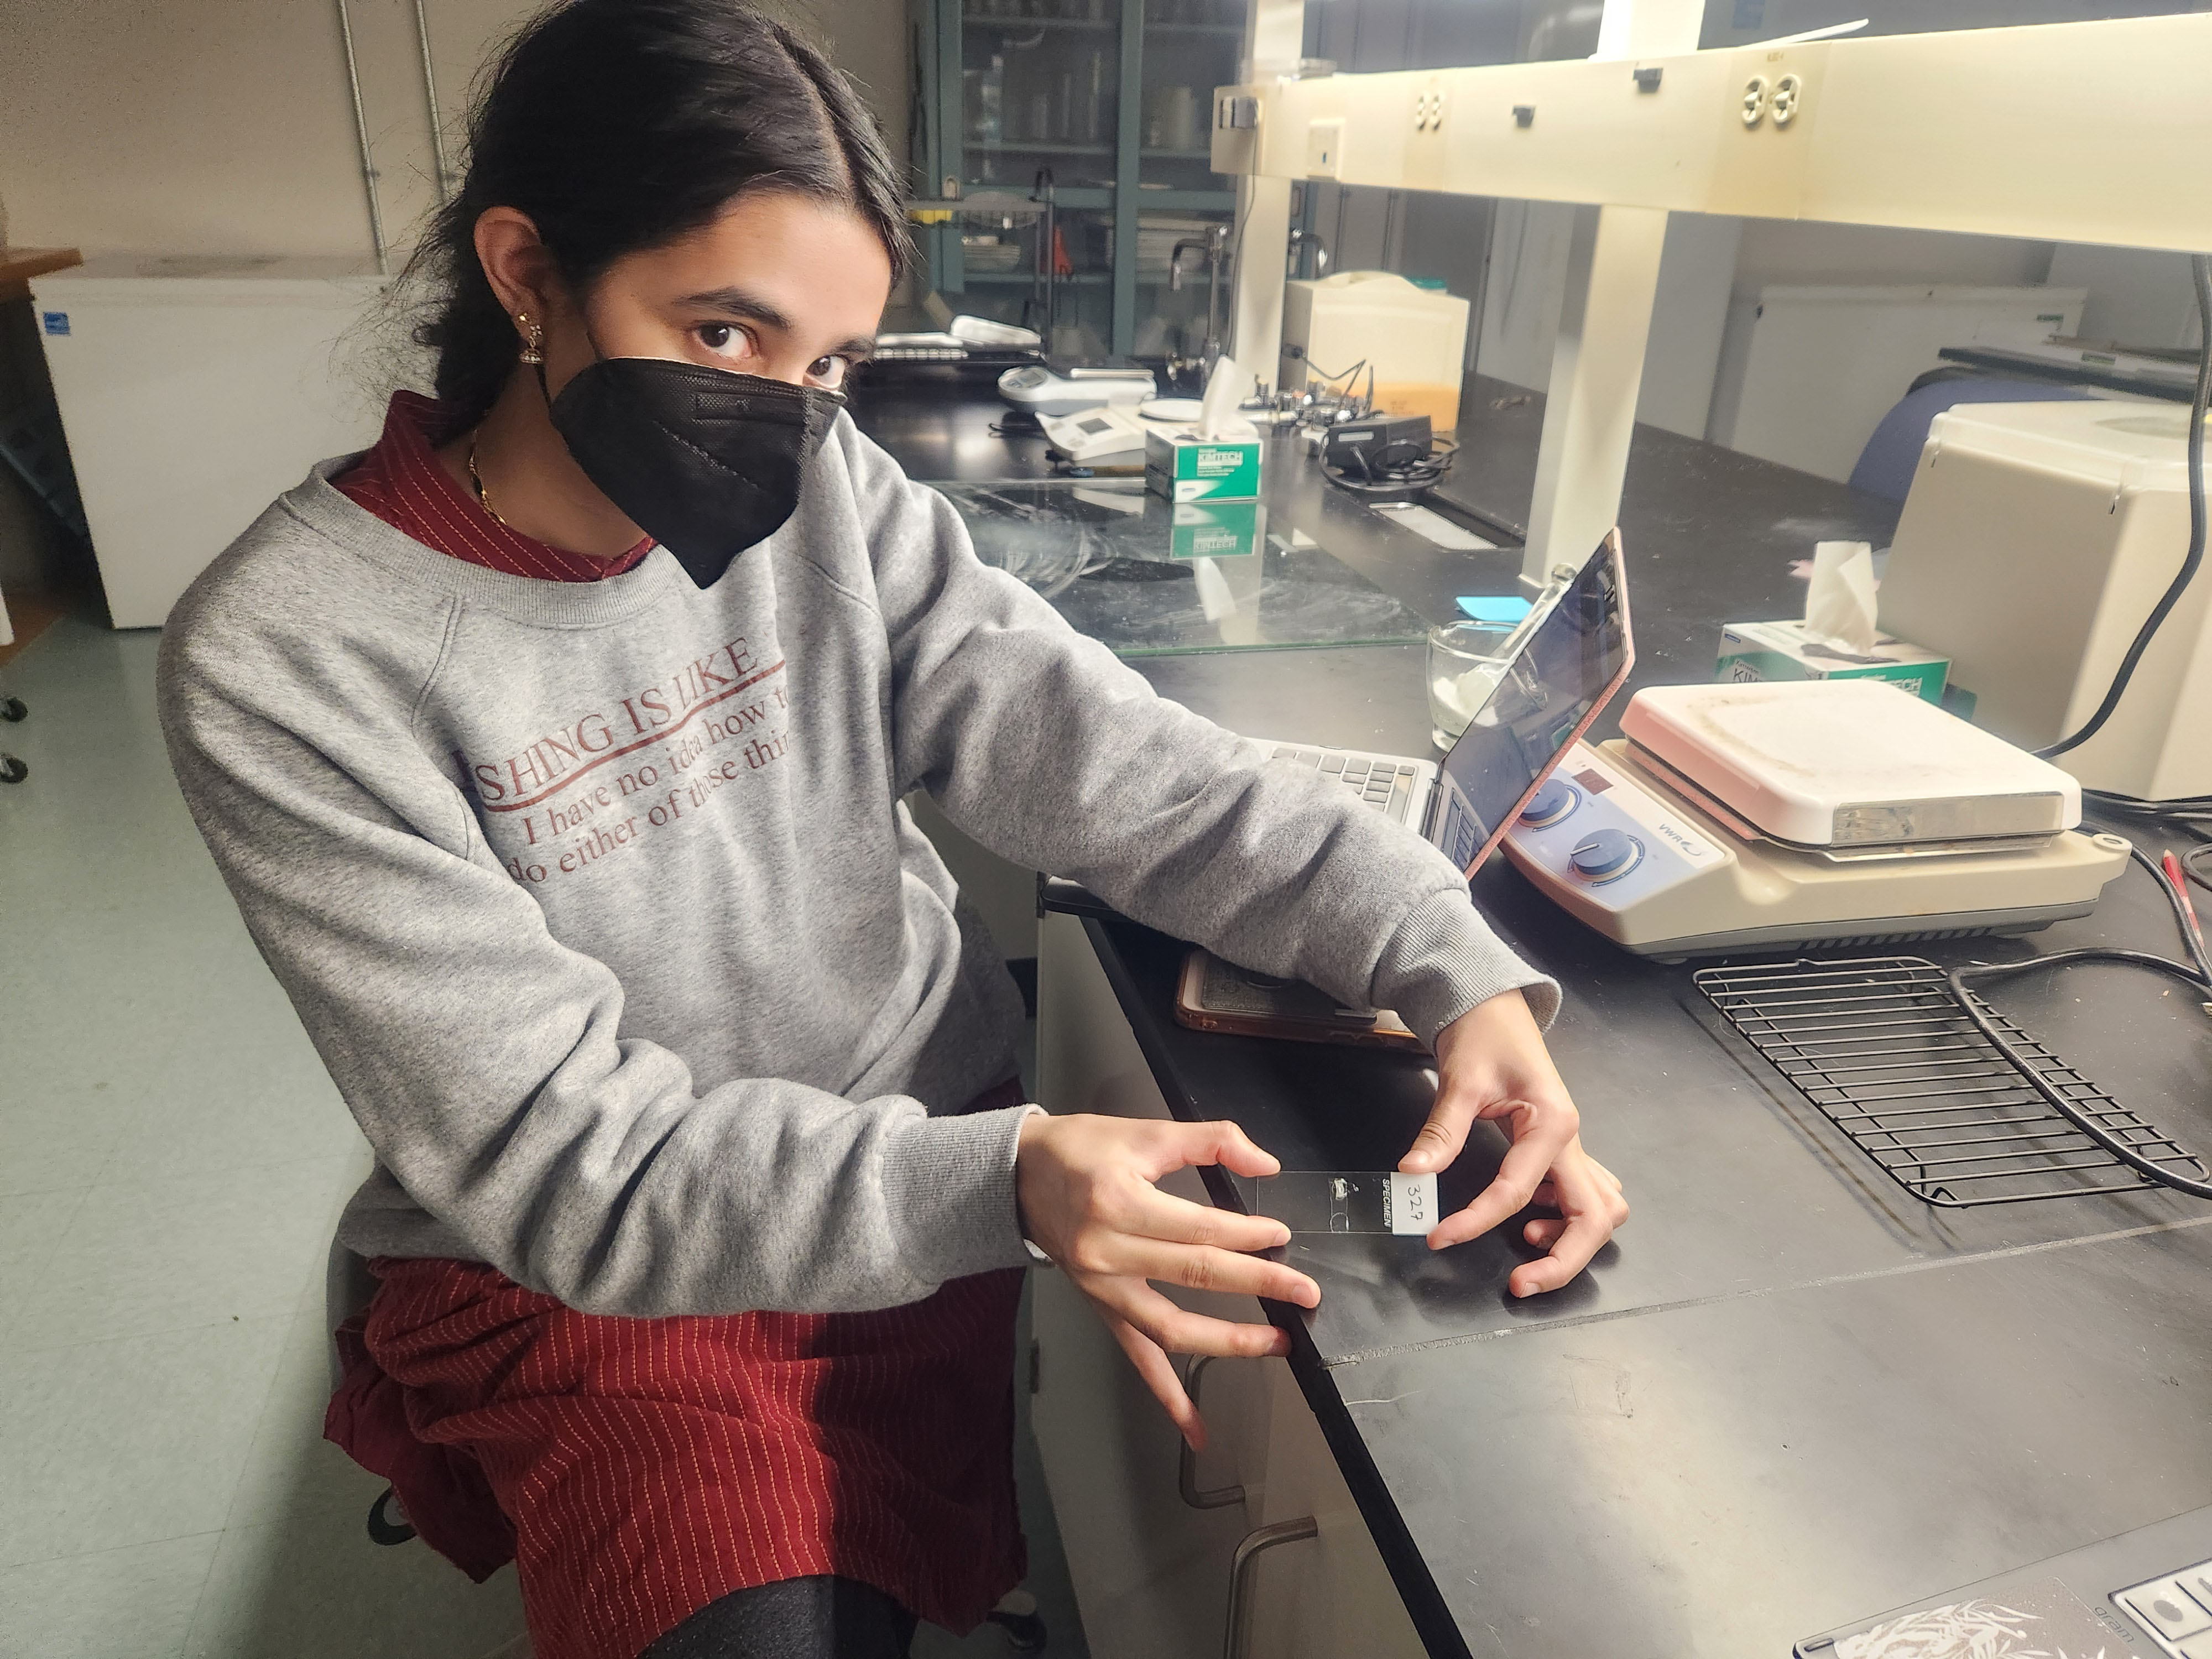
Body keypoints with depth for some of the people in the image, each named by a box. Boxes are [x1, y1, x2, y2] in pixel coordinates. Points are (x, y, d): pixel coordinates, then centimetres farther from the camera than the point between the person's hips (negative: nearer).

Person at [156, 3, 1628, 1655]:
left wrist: (1450, 963, -21)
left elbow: (1111, 755, -9)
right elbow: (558, 1157, -19)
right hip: (581, 1269, -3)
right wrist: (1001, 1185, -32)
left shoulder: (828, 491, -6)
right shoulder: (285, 663, -17)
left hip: (958, 1154, 4)